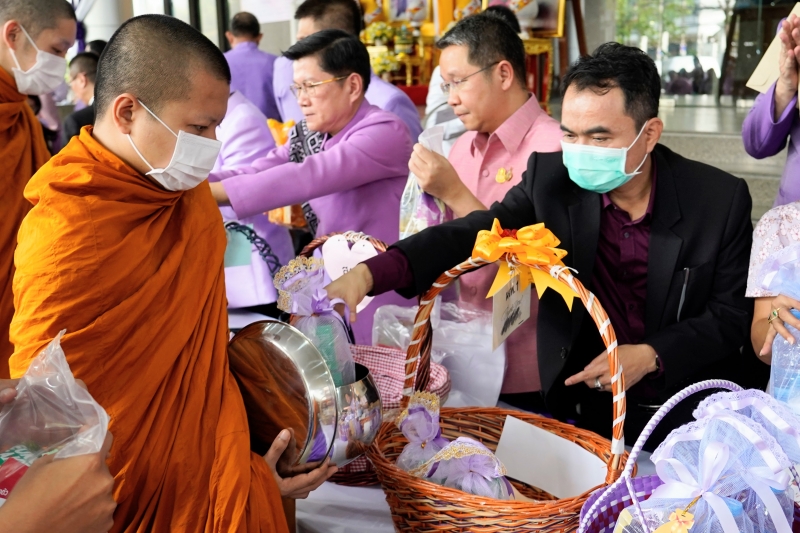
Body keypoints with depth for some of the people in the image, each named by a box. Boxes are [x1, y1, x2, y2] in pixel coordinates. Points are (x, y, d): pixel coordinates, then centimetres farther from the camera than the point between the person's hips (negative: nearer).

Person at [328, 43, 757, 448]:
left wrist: (650, 356, -20)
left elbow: (731, 317, -4)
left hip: (688, 416, -1)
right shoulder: (551, 177, -8)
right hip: (583, 405, 2)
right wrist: (367, 275, -29)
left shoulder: (721, 199, -12)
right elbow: (472, 233, -14)